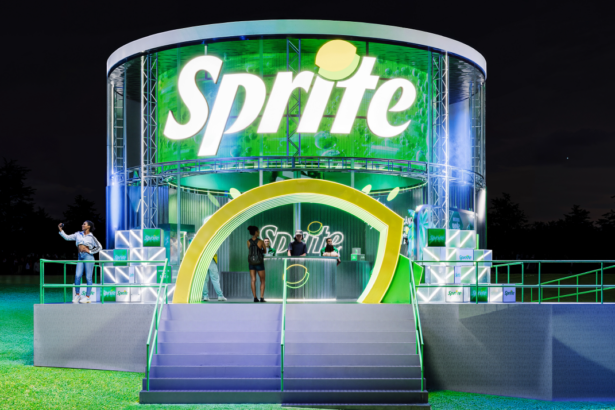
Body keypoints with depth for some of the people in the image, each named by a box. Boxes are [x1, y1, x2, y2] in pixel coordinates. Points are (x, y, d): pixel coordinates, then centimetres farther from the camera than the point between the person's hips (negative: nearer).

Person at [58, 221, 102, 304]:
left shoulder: (91, 237, 3)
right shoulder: (78, 234, 15)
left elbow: (99, 247, 5)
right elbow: (67, 237, 16)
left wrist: (90, 251, -2)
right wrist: (60, 230, 7)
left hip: (88, 256, -4)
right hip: (80, 257, 4)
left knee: (88, 277, -3)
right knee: (77, 276, -5)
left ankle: (87, 297, 0)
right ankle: (77, 295, 7)